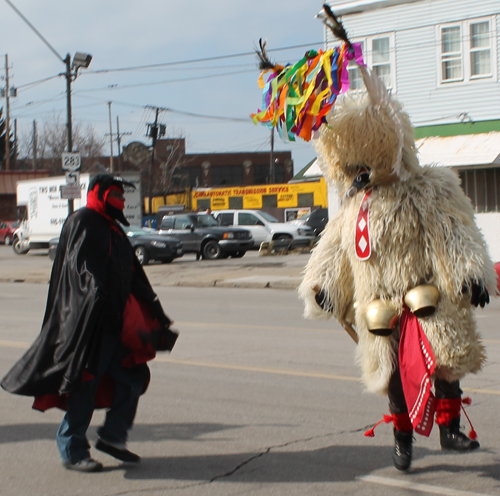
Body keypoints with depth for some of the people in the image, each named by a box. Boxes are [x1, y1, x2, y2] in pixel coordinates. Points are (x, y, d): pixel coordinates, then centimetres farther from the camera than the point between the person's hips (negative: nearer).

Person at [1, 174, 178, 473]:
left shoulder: (113, 229, 21)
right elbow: (78, 266, -20)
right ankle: (72, 451, 4)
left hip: (119, 321, 9)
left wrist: (155, 312, 23)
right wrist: (95, 292, -35)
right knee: (86, 383, -5)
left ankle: (113, 437, 18)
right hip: (90, 319, -9)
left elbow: (133, 275, 25)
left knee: (134, 377, 6)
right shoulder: (82, 223, -6)